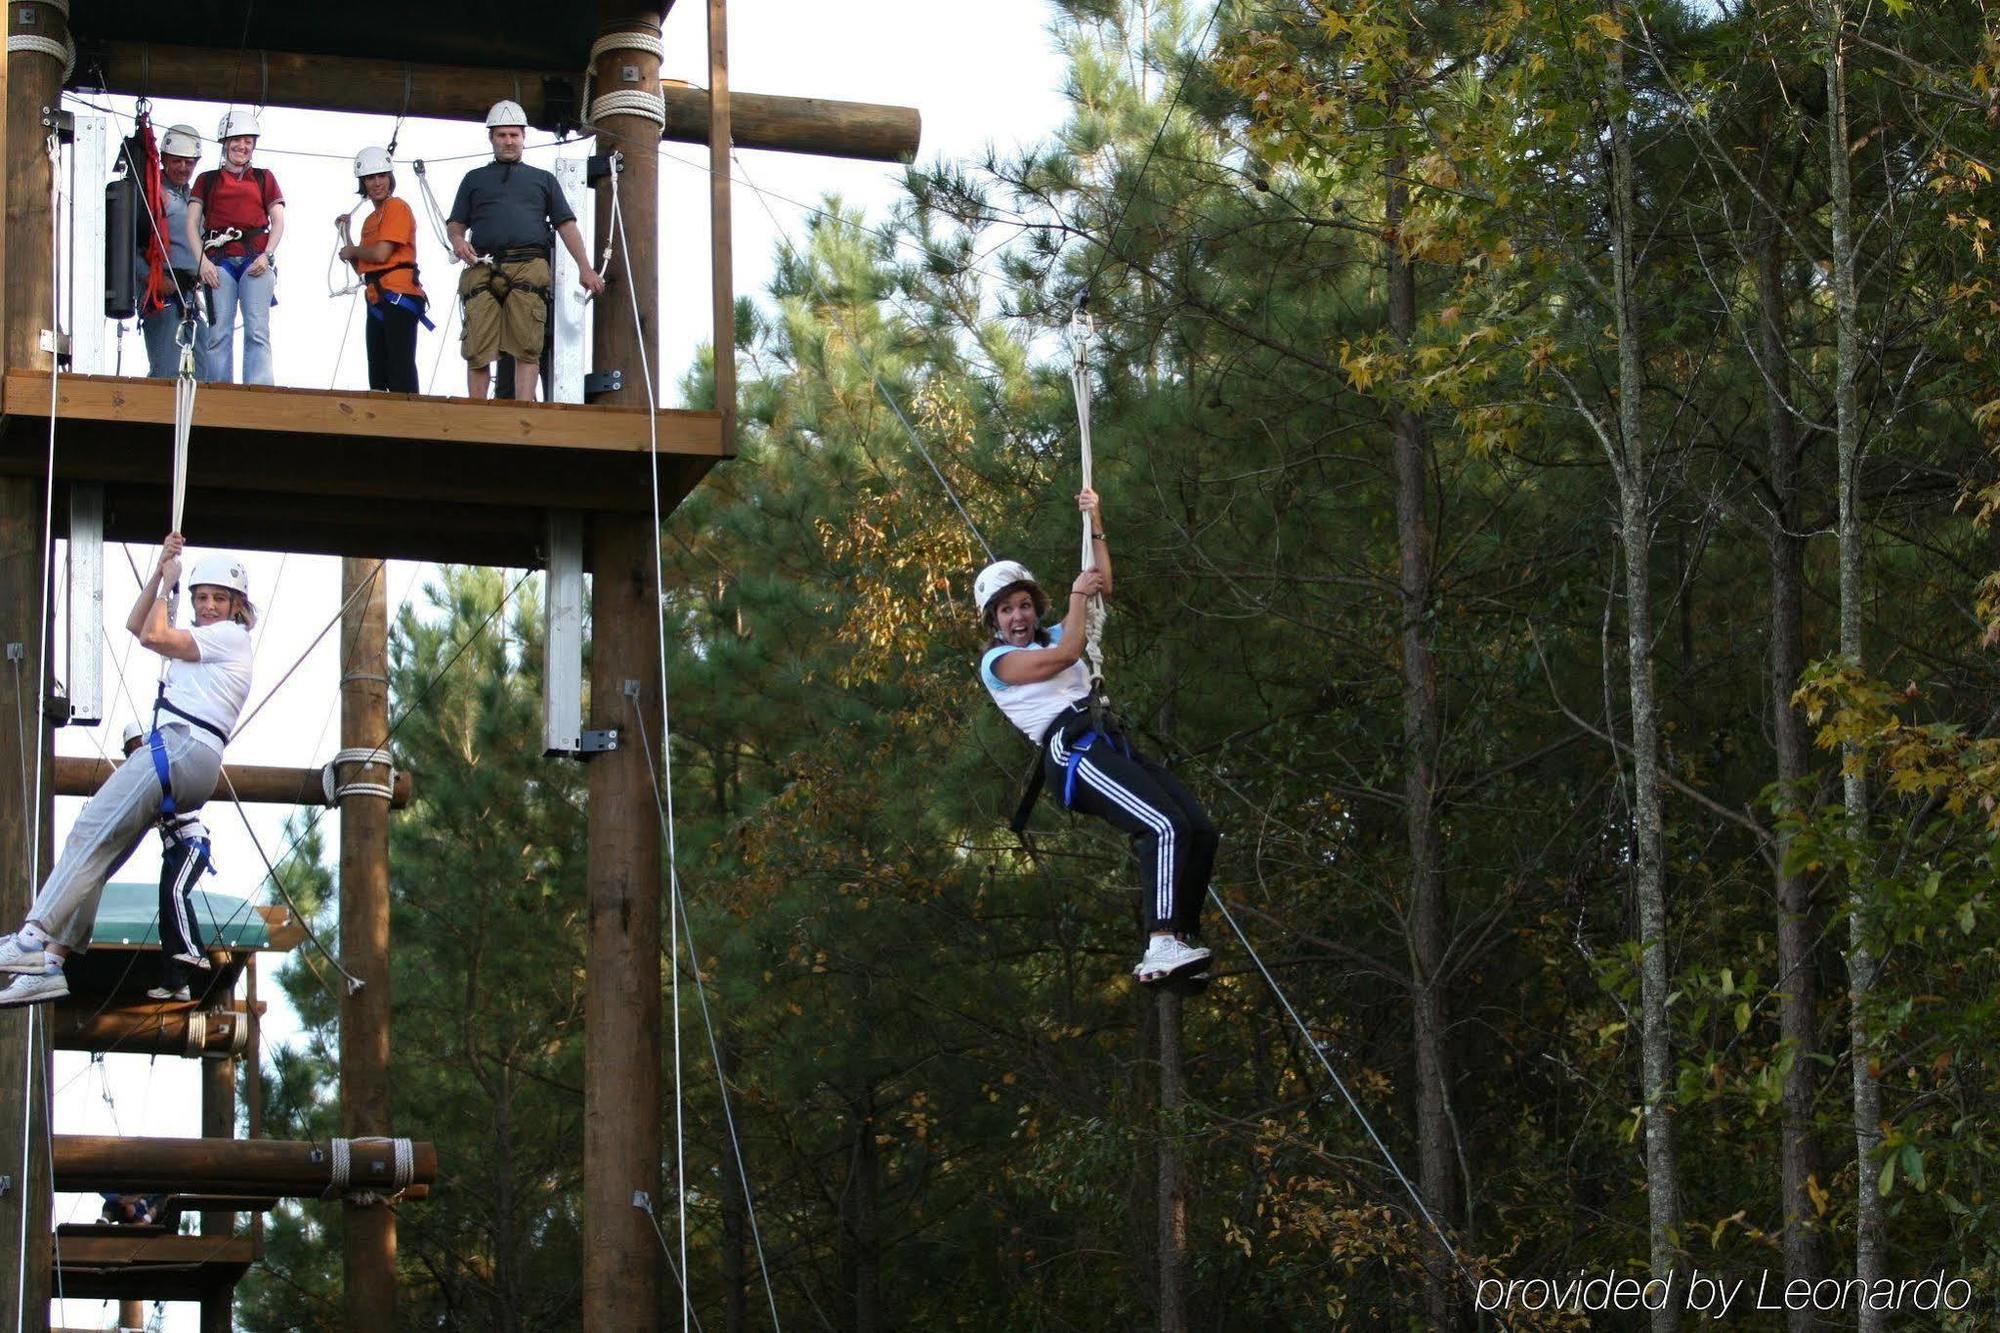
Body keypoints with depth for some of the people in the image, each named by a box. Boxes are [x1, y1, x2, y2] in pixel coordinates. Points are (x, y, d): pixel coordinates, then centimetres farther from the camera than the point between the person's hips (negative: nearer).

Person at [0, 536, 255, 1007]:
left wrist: (166, 587, 9)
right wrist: (161, 571, 21)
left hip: (183, 747, -10)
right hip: (175, 751, 10)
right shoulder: (201, 641, 31)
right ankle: (51, 963, -8)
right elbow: (137, 625, 31)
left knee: (91, 834, -20)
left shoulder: (230, 636, 2)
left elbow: (154, 636, -7)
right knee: (95, 859, 0)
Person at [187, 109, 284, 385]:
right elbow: (192, 224, 10)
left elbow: (278, 221, 13)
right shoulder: (207, 180, 19)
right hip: (219, 260, 0)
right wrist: (203, 261, -5)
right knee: (219, 333, -8)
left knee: (257, 331, -11)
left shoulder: (264, 179, 20)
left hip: (256, 261, 0)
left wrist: (267, 255, -4)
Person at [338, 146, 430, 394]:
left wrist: (352, 251, 3)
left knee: (400, 376, -16)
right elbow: (363, 269, 23)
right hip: (377, 301, 10)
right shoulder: (371, 219, 22)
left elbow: (381, 254, -16)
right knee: (377, 378, 9)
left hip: (398, 296, -10)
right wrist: (345, 234, 16)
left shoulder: (397, 208, -5)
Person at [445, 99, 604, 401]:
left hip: (529, 269, -1)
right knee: (478, 352, -8)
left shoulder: (543, 179, 26)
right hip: (482, 270, 1)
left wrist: (585, 268, 6)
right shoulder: (475, 179, 27)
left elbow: (566, 225, 18)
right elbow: (455, 223, 21)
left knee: (527, 350, -13)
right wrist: (457, 241, -4)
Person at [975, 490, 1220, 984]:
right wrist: (1077, 595, 8)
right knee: (1166, 826, -30)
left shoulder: (1049, 638, 31)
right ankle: (1160, 948, -41)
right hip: (1072, 750, -9)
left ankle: (1180, 940, -13)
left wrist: (1096, 527, 27)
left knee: (1201, 830, -9)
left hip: (1109, 742, 9)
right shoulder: (997, 661, 7)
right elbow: (1067, 654, -6)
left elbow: (1101, 588, 33)